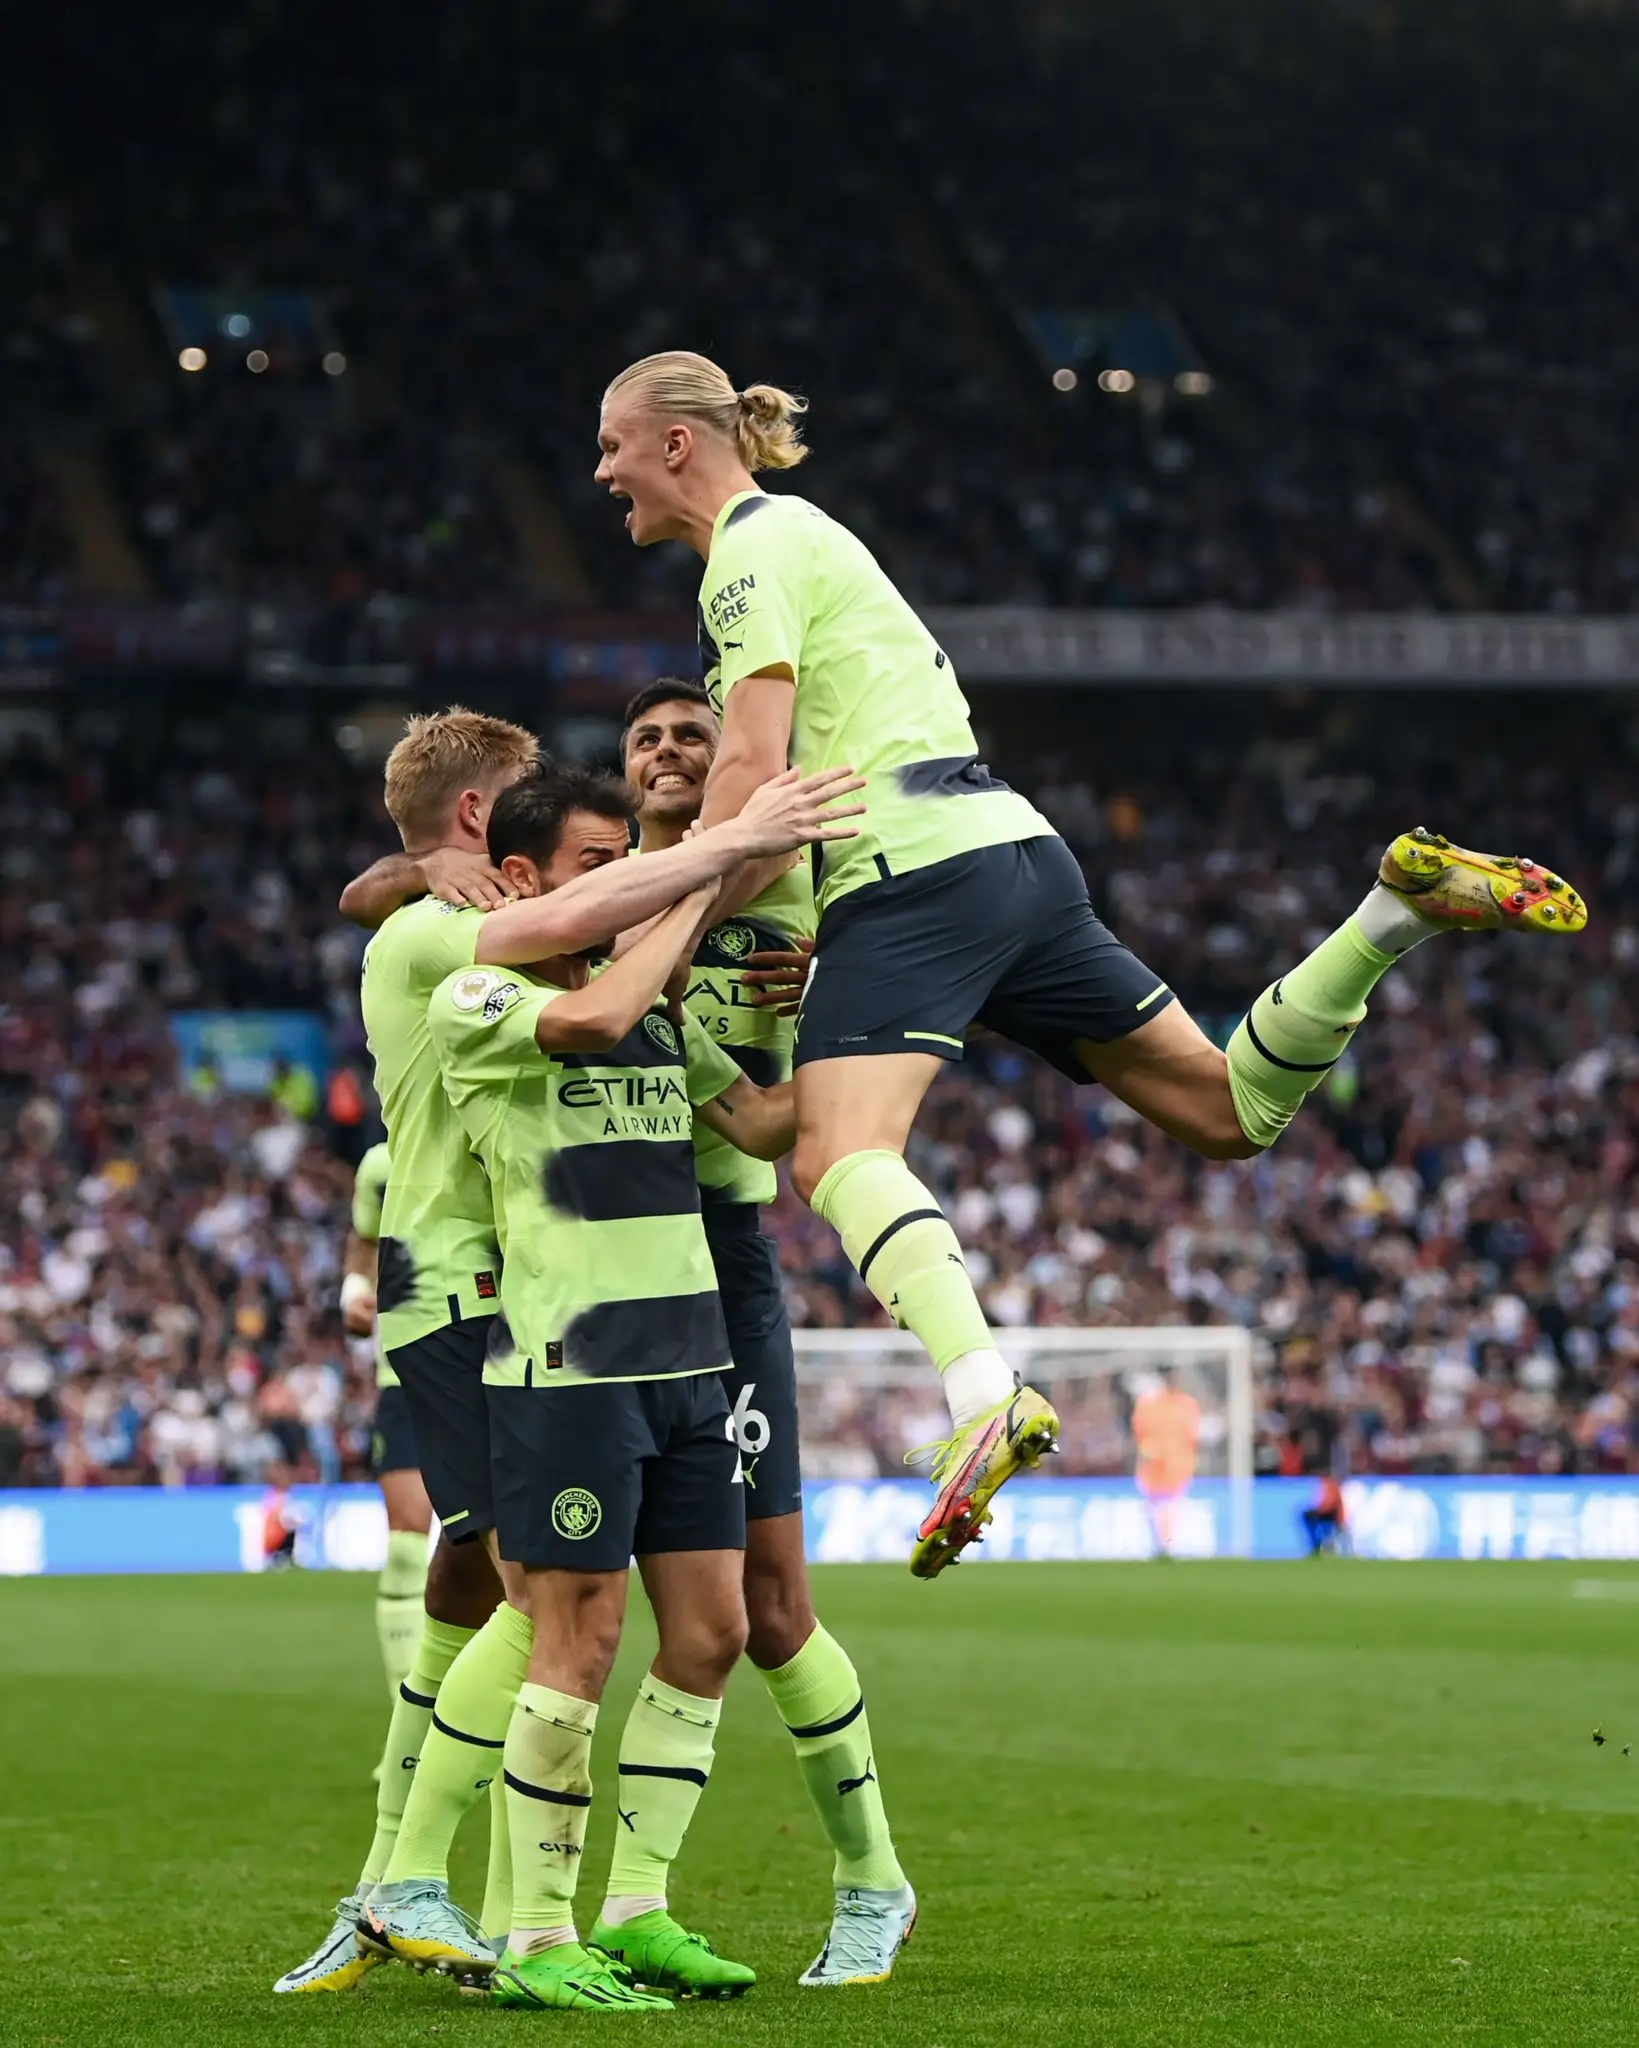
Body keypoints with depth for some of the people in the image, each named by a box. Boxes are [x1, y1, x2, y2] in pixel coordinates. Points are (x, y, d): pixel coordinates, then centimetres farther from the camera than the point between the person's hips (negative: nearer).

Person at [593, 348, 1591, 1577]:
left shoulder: (754, 543, -2)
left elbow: (752, 765, -14)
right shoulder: (792, 539, 26)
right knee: (1231, 1113, 12)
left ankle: (987, 1395, -48)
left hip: (918, 868, -10)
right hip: (1015, 858, 10)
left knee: (841, 1155, -26)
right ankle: (1403, 904, 4)